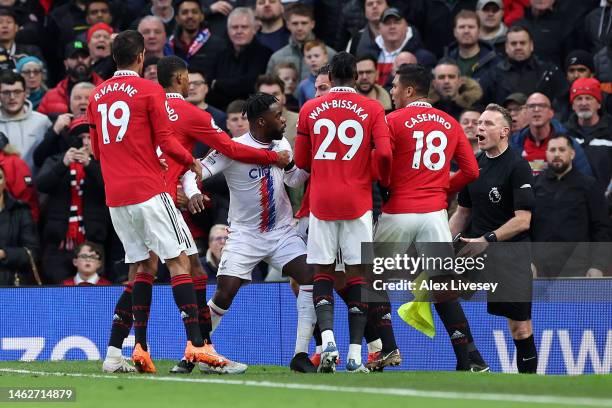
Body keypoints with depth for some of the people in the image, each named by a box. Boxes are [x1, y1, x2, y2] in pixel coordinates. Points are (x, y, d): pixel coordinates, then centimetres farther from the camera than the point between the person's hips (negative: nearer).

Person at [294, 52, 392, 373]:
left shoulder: (310, 109, 6)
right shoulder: (372, 109, 1)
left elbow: (301, 161, 10)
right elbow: (384, 154, -10)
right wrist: (383, 179, 10)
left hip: (321, 200, 1)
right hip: (357, 201, -1)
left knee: (322, 274, 6)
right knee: (358, 275, 2)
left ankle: (327, 340, -16)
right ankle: (355, 355, -2)